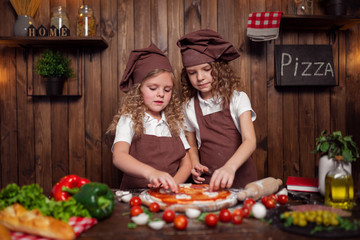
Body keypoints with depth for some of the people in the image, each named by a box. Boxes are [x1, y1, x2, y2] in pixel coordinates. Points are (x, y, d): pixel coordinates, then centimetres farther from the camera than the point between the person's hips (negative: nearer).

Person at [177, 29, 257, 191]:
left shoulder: (237, 98, -2)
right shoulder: (189, 106, 6)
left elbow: (250, 140, -14)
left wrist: (229, 167, -30)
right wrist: (195, 166, -4)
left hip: (240, 177, -2)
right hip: (207, 181, 2)